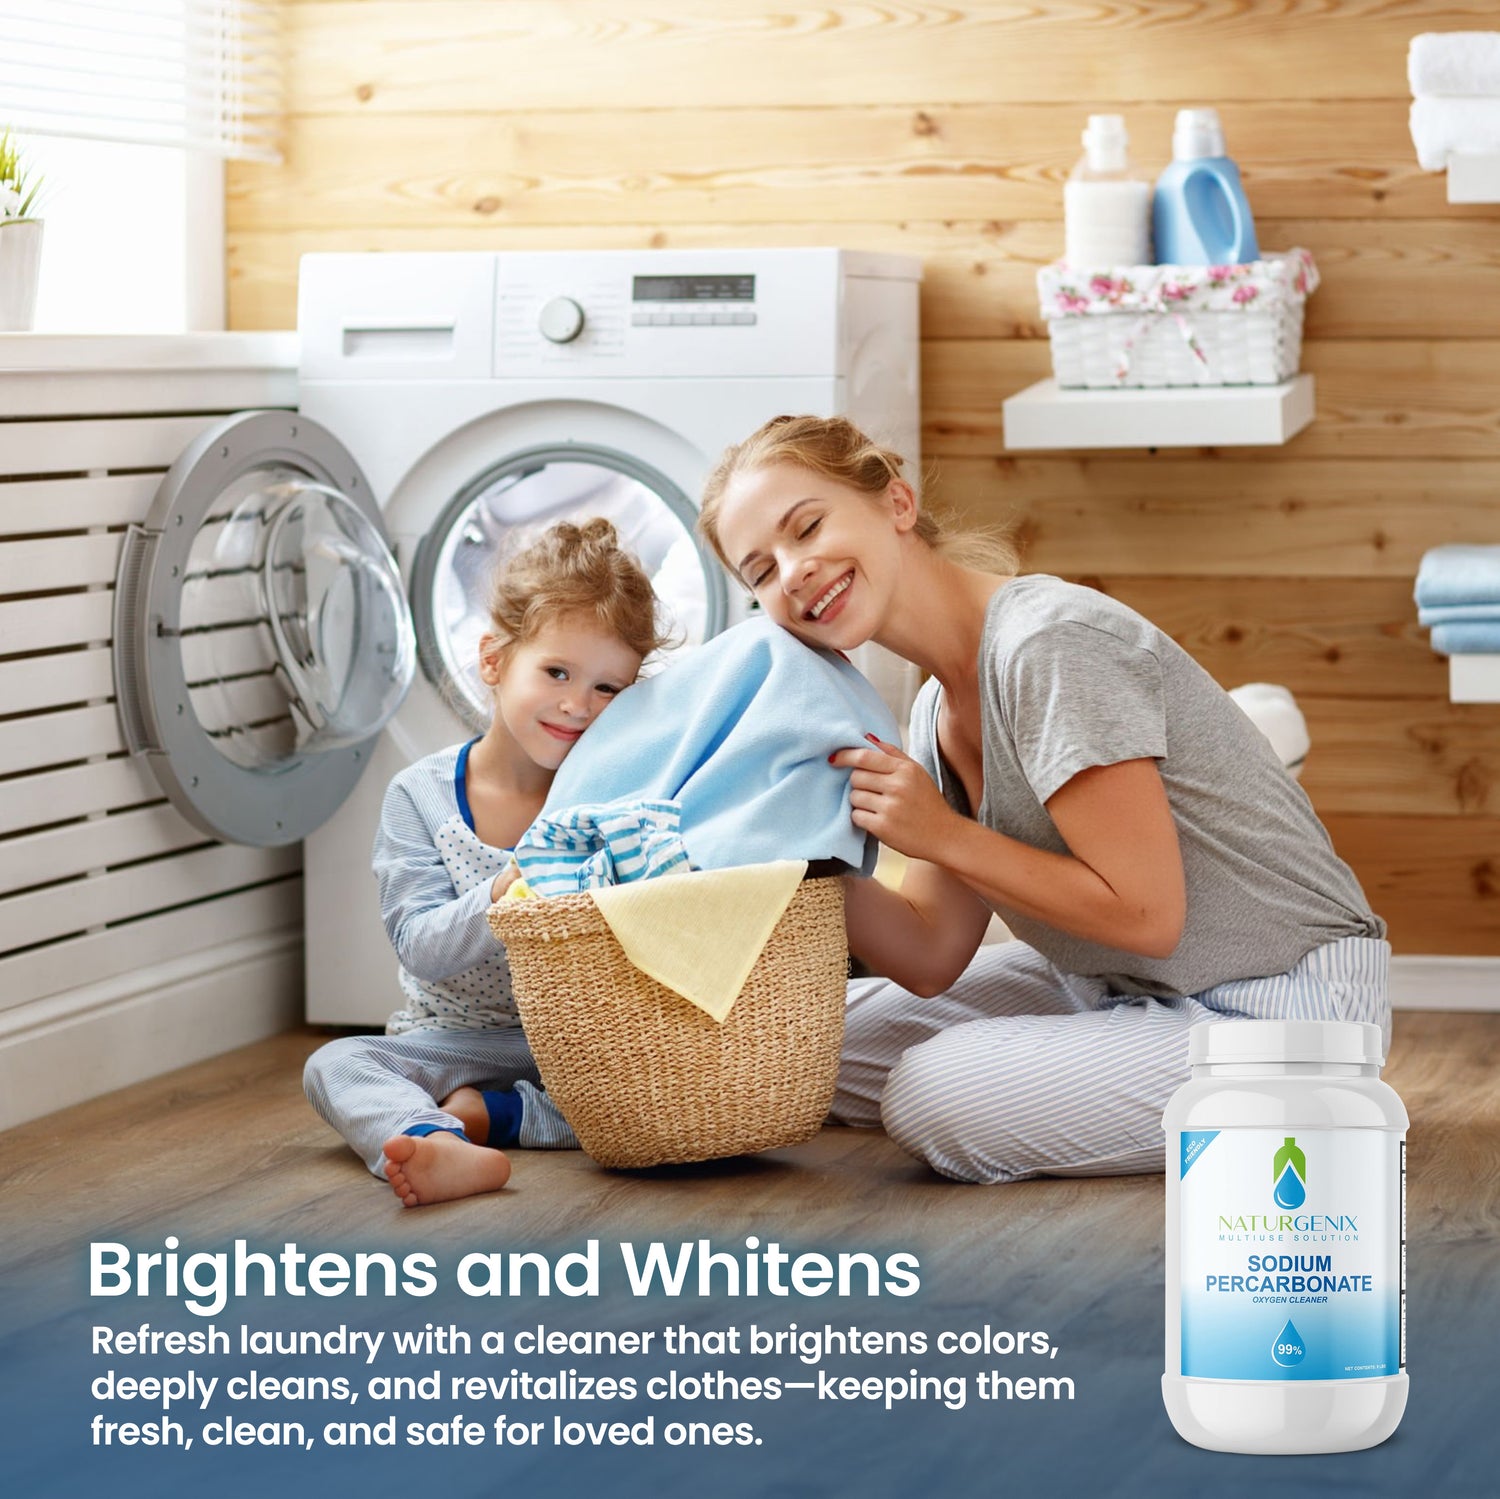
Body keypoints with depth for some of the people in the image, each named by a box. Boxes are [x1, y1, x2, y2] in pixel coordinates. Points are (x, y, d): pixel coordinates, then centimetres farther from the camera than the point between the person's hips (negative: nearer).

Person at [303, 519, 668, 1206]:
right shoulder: (419, 796, -3)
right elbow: (420, 946, -11)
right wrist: (498, 903, -30)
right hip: (459, 1039, 0)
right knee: (334, 1065, -25)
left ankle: (488, 1112, -25)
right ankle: (442, 1149, -55)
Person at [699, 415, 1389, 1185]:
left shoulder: (1052, 646, -24)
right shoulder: (940, 710, 4)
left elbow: (1143, 914, -24)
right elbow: (931, 958, 4)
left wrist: (944, 837, -18)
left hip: (1280, 1008, -9)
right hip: (1122, 987, 10)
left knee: (939, 1096, -24)